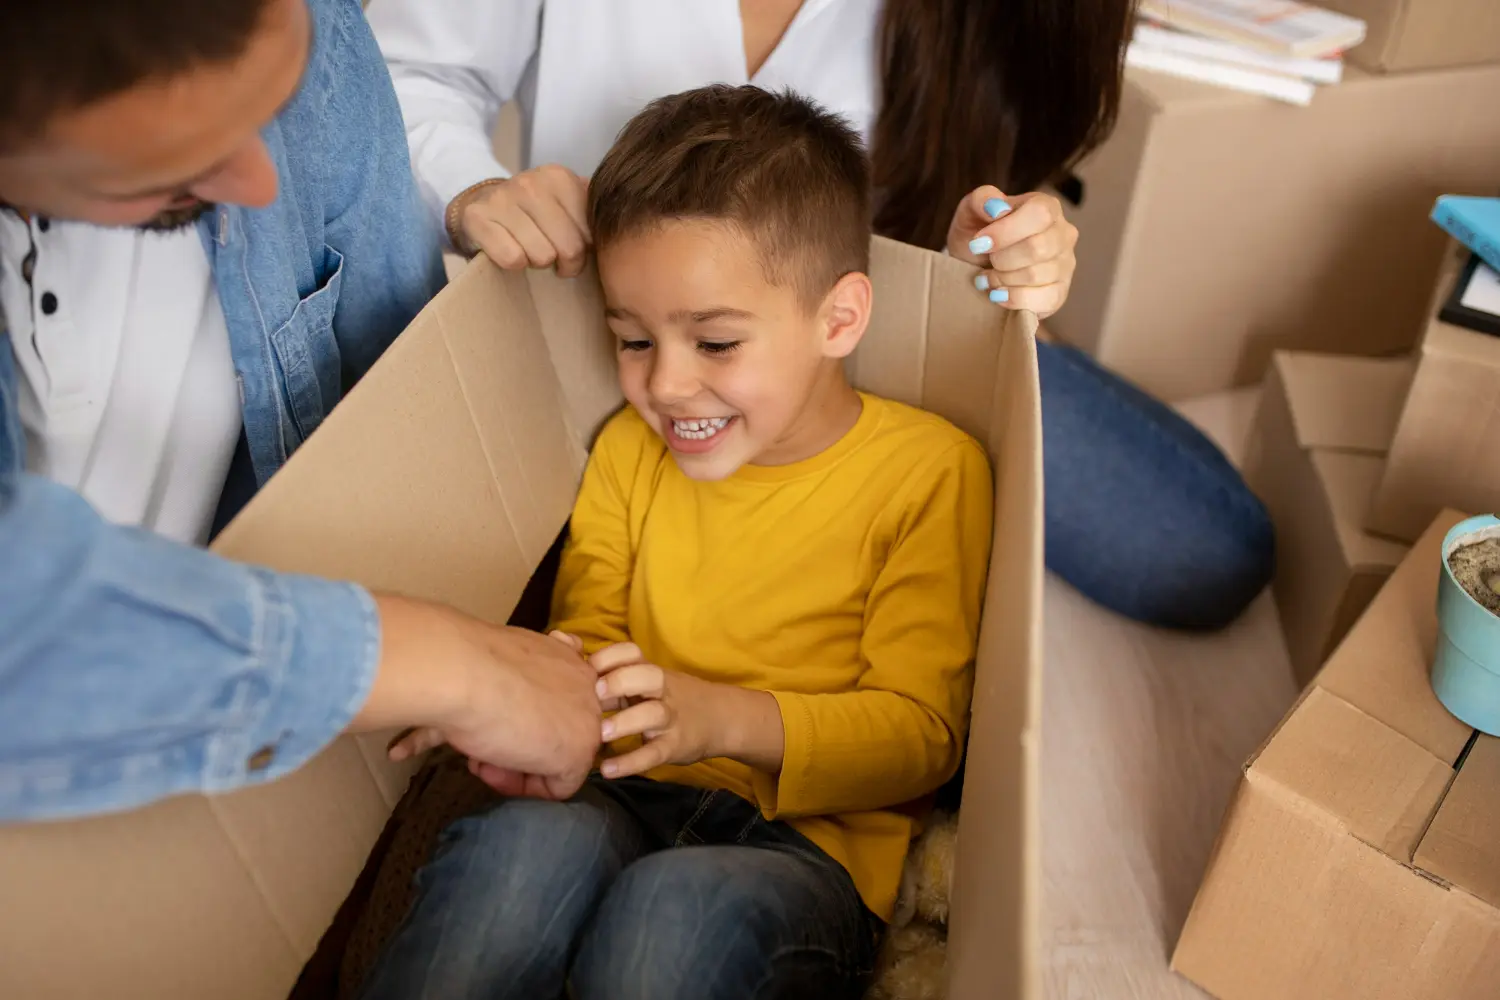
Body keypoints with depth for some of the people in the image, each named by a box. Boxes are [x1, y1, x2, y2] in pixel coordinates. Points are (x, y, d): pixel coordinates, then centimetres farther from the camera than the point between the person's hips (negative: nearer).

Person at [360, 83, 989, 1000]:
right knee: (522, 843, -31)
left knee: (674, 903, -36)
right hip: (622, 805, 4)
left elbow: (921, 732, -6)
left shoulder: (929, 470, -4)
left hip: (811, 841, -3)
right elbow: (589, 632, 14)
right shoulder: (631, 449, 11)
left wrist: (724, 718, -23)